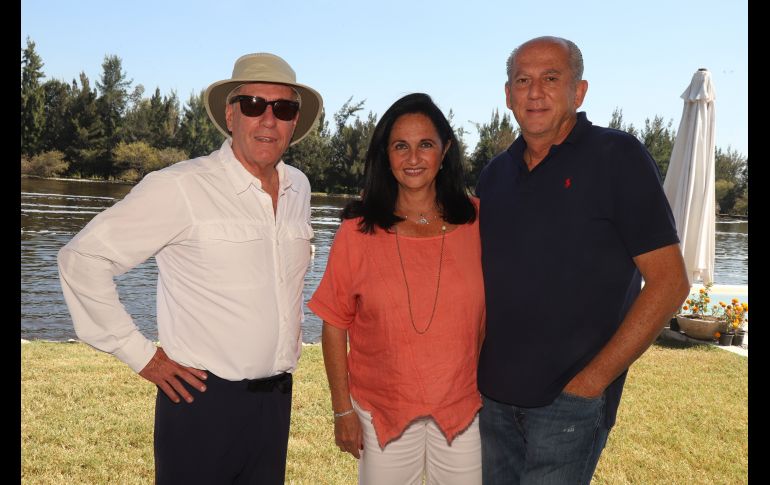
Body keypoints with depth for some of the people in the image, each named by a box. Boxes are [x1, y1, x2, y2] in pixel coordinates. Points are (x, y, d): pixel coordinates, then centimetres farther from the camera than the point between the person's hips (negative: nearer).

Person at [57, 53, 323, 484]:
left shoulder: (299, 187, 6)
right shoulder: (180, 187, -14)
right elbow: (82, 257, -11)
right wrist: (140, 355, -11)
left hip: (277, 399, 6)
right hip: (204, 400, -5)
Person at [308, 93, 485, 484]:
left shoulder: (475, 222, -4)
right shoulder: (358, 231, -7)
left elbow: (493, 312, 2)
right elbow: (334, 324, -3)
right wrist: (342, 409, -3)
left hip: (464, 408, 1)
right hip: (382, 411, -1)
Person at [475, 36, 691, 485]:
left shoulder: (618, 157, -9)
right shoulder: (495, 174, 8)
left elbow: (669, 281, -12)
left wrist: (593, 379, -14)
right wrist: (473, 363, 4)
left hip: (570, 398, -5)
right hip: (492, 393, 5)